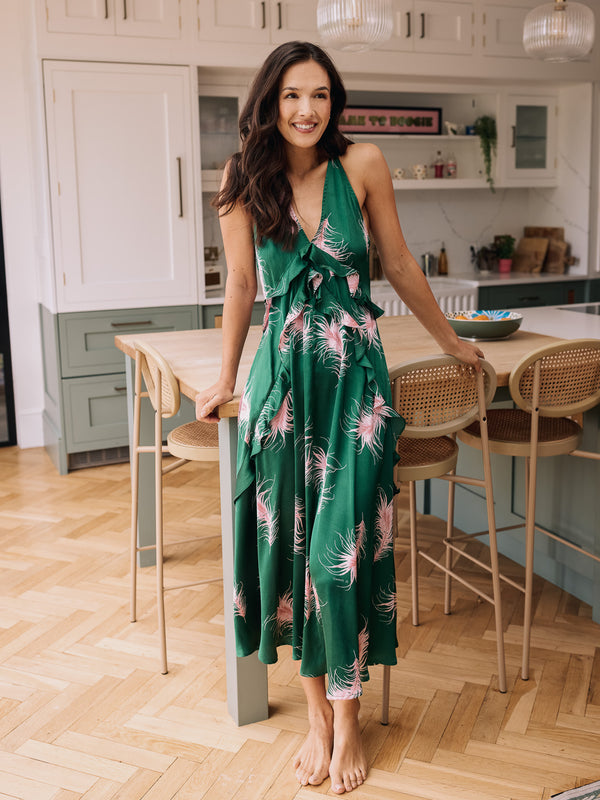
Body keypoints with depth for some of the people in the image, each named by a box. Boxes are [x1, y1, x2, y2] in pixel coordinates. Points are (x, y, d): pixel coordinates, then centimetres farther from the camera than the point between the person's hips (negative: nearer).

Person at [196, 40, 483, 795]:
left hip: (354, 372, -1)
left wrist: (450, 341, 15)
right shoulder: (244, 180, 1)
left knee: (345, 544, -2)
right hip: (283, 373, 2)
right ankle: (316, 712, 22)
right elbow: (241, 287, 8)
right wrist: (225, 379, 11)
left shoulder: (362, 164, -3)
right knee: (287, 538, 5)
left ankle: (347, 717, 16)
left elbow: (399, 265, 7)